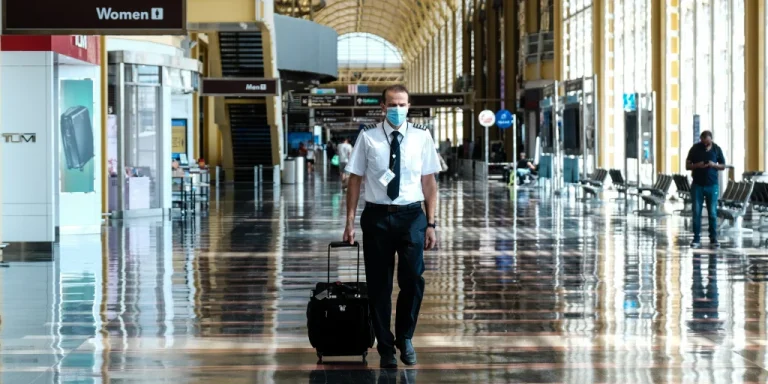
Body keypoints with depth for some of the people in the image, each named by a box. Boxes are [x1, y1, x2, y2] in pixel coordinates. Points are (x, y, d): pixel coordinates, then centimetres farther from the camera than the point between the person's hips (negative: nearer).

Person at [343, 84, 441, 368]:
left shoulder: (421, 137, 2)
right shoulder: (368, 137, -1)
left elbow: (429, 181, 3)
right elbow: (355, 179, 1)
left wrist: (431, 223, -2)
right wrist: (350, 222, -2)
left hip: (411, 216, 0)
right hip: (377, 216, 0)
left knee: (412, 280, -7)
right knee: (379, 284, 6)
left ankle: (405, 338, 17)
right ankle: (386, 347, 20)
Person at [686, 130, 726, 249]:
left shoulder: (716, 149, 2)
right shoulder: (695, 148, 1)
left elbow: (723, 166, 8)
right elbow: (687, 166, 4)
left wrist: (714, 165, -13)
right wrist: (697, 165, -17)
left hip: (712, 185, 0)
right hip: (697, 185, 0)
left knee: (713, 213, 1)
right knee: (696, 213, -1)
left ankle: (713, 239, 7)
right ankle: (696, 239, 4)